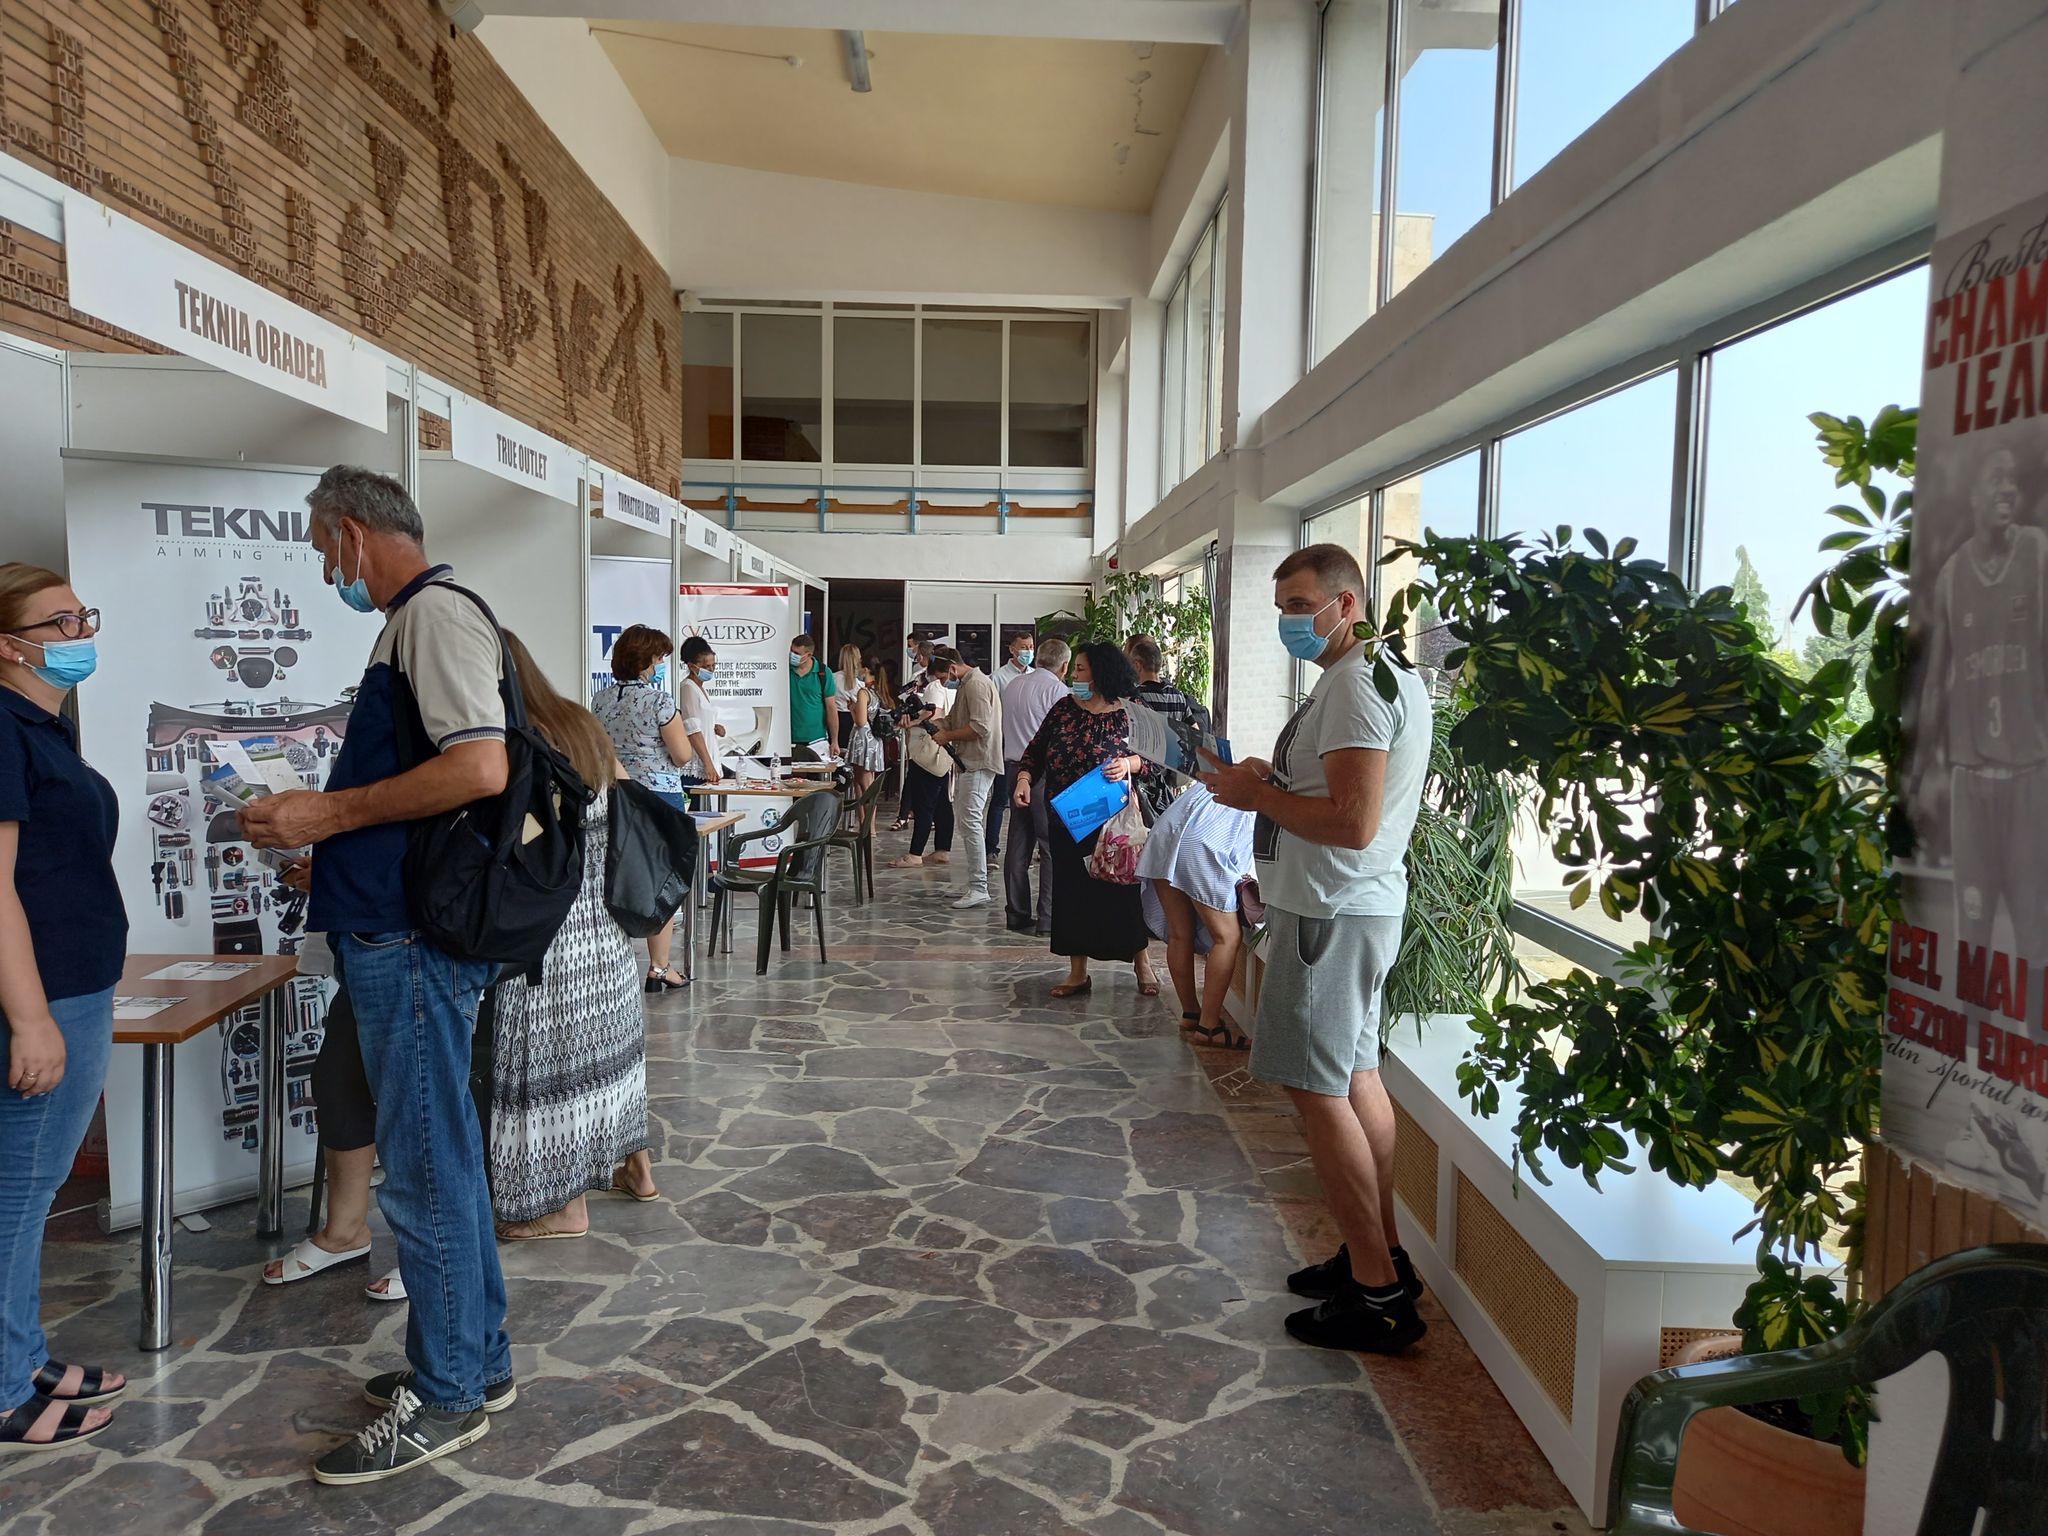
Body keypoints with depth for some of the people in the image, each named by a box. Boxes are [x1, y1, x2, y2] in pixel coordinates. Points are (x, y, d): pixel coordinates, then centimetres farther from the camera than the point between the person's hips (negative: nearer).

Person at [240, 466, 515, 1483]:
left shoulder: (434, 613, -12)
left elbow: (480, 767, -25)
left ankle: (447, 1397, 14)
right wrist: (322, 828, 21)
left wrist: (332, 812, -17)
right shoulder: (413, 619, 19)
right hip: (399, 931, 10)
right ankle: (477, 1358, 31)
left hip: (412, 941, -10)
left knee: (425, 1171, 0)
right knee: (439, 1159, 17)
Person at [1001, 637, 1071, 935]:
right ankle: (1048, 919, -5)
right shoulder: (1057, 689, -9)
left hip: (1014, 767, 7)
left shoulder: (1012, 686, 14)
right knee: (1053, 846, -3)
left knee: (1019, 843, 11)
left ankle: (1017, 915, 17)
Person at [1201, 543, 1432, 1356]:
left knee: (1318, 1088, -5)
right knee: (1355, 1076, 17)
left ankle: (1376, 1292, 2)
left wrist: (1259, 795, -15)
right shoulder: (1393, 674, 15)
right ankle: (1382, 1257, 27)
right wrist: (1277, 780, 7)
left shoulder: (1355, 686, -19)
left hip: (1330, 911, -11)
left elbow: (1352, 823, -27)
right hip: (1363, 903, 11)